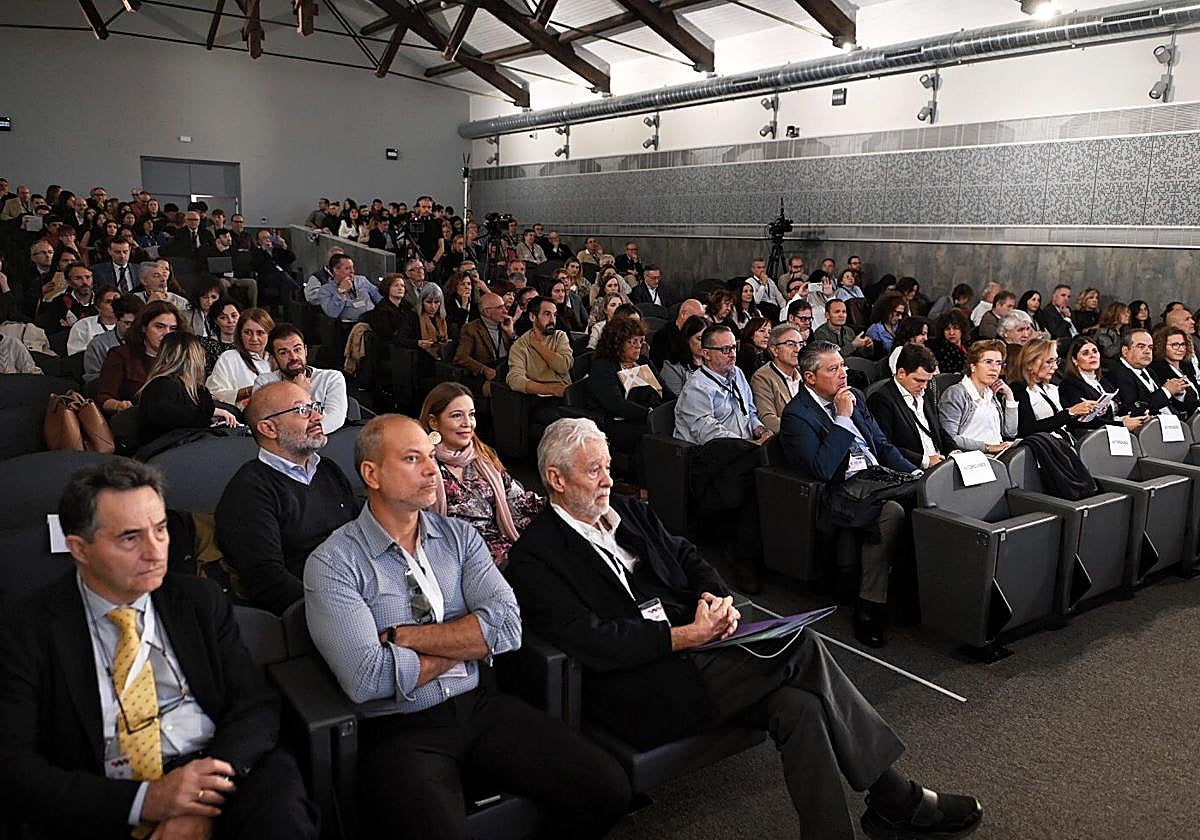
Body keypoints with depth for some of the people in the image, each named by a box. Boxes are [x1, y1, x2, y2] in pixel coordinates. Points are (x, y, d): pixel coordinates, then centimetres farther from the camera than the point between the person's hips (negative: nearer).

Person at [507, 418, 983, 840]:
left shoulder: (628, 511, 15)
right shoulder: (534, 556, -8)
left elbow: (687, 557, 17)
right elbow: (593, 643, -17)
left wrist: (718, 599, -6)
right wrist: (689, 636, -21)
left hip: (692, 645, 7)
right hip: (641, 692, -7)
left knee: (797, 705, -21)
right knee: (800, 647, -21)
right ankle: (895, 800, -9)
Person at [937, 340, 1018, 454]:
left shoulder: (993, 394, 22)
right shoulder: (955, 394, -3)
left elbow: (1010, 433, 18)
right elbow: (948, 438, -14)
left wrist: (1009, 396, 12)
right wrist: (987, 447, -19)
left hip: (998, 453, 8)